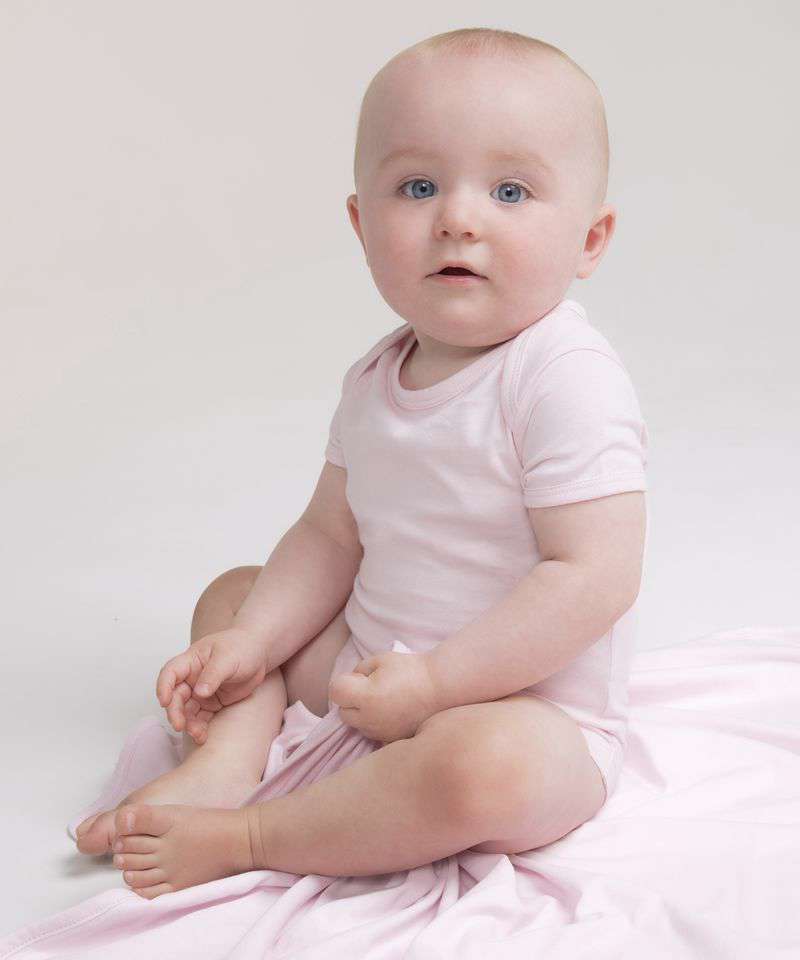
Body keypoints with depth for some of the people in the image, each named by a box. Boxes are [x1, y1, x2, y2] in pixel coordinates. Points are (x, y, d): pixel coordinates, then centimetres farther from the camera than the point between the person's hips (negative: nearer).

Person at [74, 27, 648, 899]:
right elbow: (332, 537, 9)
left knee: (477, 766, -39)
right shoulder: (375, 382, 2)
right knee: (233, 593, 14)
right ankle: (228, 757, -11)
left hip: (526, 711, -8)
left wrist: (434, 681, -27)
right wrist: (249, 646, -4)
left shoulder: (568, 381, -23)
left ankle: (241, 838, -20)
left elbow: (593, 577, -27)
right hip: (376, 666, 8)